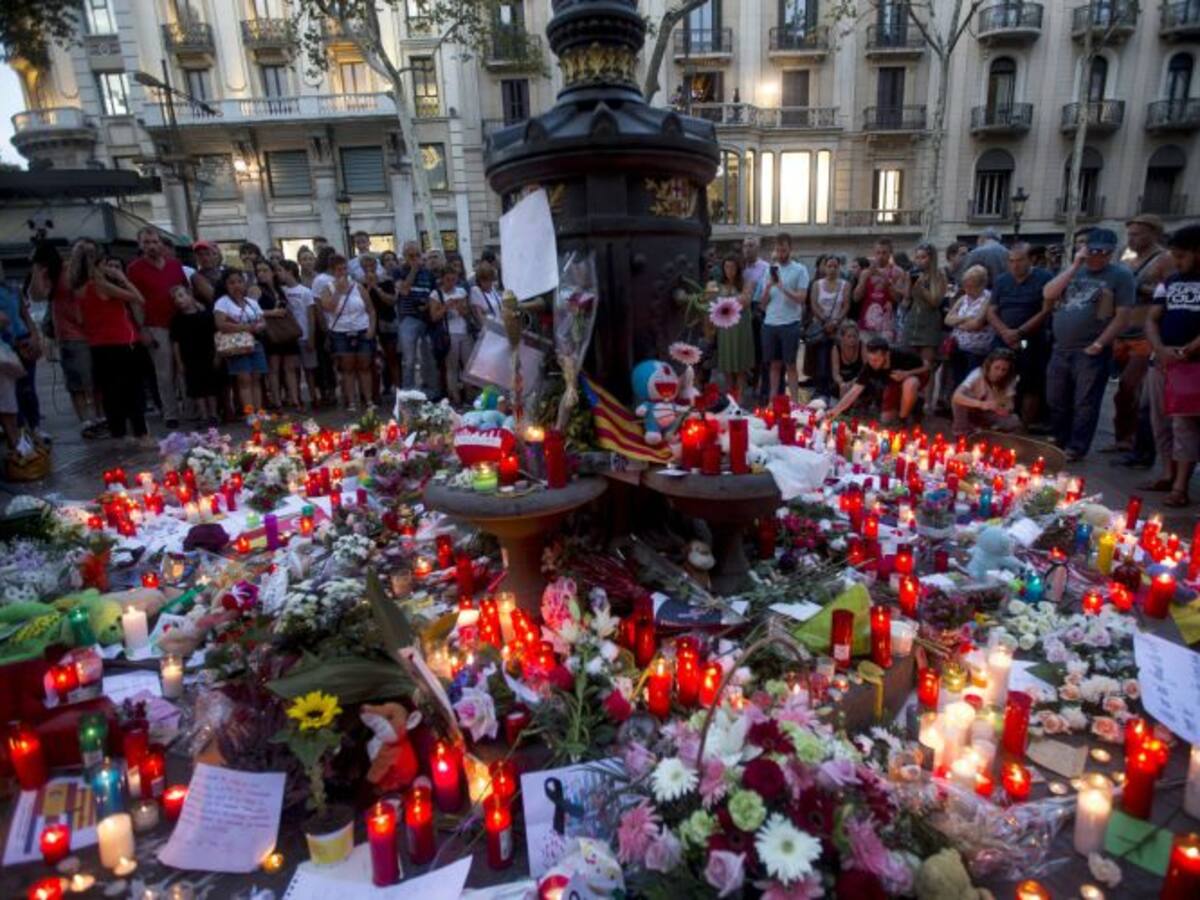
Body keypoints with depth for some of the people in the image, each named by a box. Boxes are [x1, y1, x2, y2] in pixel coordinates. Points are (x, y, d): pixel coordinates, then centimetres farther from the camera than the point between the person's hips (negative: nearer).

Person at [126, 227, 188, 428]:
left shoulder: (175, 264, 10)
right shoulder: (135, 268, -1)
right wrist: (142, 329, -7)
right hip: (156, 328, -3)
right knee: (165, 374, -1)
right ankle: (170, 414, 6)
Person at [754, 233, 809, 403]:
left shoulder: (800, 270, 0)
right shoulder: (770, 269, 13)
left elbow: (801, 298, -9)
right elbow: (763, 303, 10)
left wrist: (782, 287, -20)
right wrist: (768, 287, -9)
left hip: (790, 324, -4)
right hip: (770, 323, 4)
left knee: (790, 365, -1)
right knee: (774, 364, 9)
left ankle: (794, 402, 3)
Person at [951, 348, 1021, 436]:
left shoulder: (1009, 380, -14)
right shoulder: (978, 374, -25)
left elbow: (1009, 405, -13)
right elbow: (956, 396, -41)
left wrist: (1005, 410, -37)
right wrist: (981, 404, -55)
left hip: (990, 414, 3)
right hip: (971, 413, -3)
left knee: (1014, 422, -24)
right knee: (961, 399, -33)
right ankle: (962, 434, -19)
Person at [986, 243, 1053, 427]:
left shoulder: (1044, 279, -4)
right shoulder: (1001, 280, 10)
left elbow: (1045, 312, -10)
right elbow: (991, 312, 5)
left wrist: (1019, 333, -16)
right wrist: (1005, 332, -12)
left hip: (1031, 344, -4)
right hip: (1002, 343, 4)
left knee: (1030, 388, -2)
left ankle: (1027, 427, 7)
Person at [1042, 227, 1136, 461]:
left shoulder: (1121, 275, -2)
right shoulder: (1073, 271, 12)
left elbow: (1122, 316, -8)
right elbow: (1048, 294, -4)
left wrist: (1099, 344, -14)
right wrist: (1074, 266, -7)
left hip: (1090, 352, -5)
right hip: (1061, 349, 5)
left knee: (1084, 404, 1)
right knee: (1056, 402, 13)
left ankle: (1076, 448, 10)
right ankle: (1060, 443, 28)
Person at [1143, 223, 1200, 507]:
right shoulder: (1169, 283, 14)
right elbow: (1152, 319, 9)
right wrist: (1161, 349, -9)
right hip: (1160, 363, 6)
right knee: (1161, 423, 9)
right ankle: (1168, 475, 20)